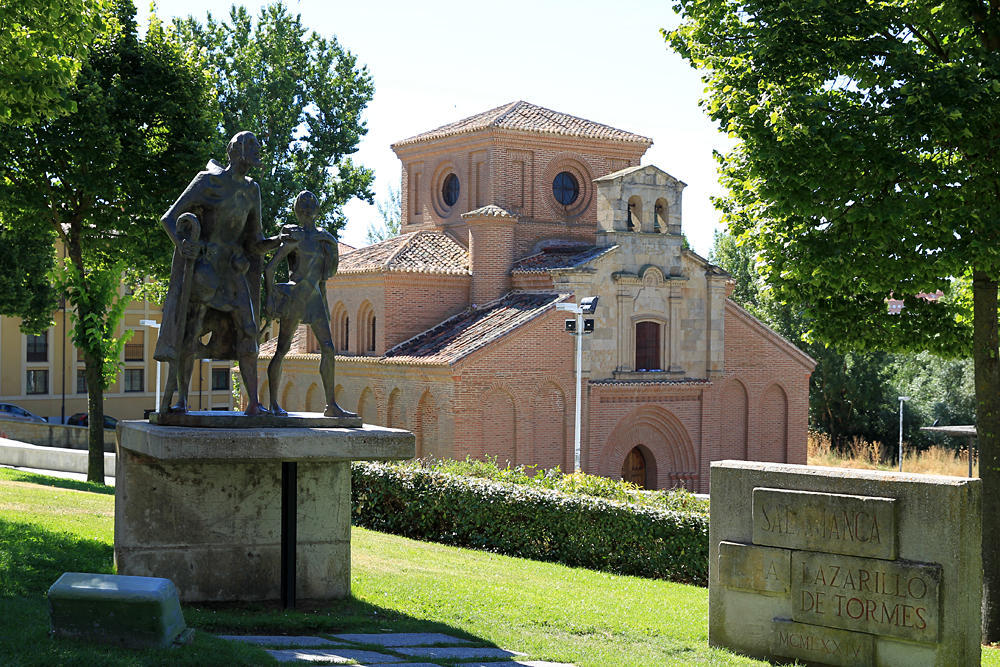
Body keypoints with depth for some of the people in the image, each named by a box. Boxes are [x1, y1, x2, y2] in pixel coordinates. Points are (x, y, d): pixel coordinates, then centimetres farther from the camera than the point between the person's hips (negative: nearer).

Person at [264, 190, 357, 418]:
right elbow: (269, 268, -6)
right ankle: (273, 403, 5)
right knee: (282, 350, -3)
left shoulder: (323, 238, 15)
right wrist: (269, 298, -9)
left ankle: (332, 405, 1)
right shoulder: (295, 237, -5)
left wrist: (325, 304, 20)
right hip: (294, 296, -6)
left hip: (314, 298, 7)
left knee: (328, 350, -2)